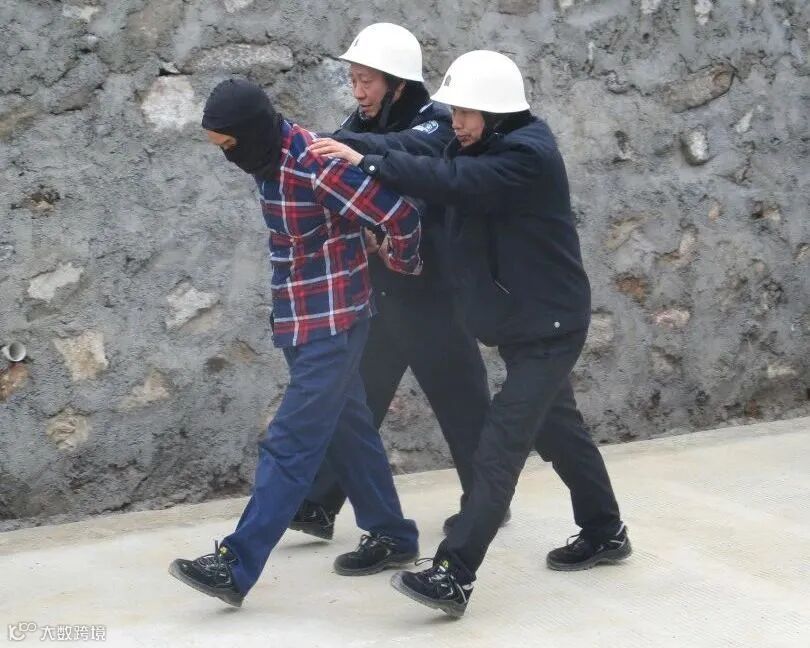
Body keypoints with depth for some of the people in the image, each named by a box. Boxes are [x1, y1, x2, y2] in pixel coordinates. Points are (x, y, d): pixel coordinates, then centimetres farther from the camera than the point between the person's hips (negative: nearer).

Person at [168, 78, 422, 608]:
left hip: (333, 322, -9)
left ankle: (236, 567, -8)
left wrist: (402, 265, -4)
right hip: (304, 321, 9)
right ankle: (392, 537, 30)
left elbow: (402, 217, -23)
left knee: (289, 445, -8)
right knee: (348, 429, 17)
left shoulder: (317, 165, -24)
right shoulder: (272, 160, 4)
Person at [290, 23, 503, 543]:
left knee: (460, 398, 7)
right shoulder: (360, 127, 5)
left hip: (432, 292, -5)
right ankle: (319, 505, 10)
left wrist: (342, 146, -54)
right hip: (375, 291, 5)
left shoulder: (436, 125, -13)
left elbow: (405, 150, -36)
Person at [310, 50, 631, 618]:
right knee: (557, 427, 21)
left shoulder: (529, 156, -25)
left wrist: (366, 163, -39)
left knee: (501, 443, -14)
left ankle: (453, 577, -16)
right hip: (524, 322, 10)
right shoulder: (487, 146, 6)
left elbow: (454, 183, -37)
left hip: (548, 325, -10)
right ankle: (605, 533, 38)